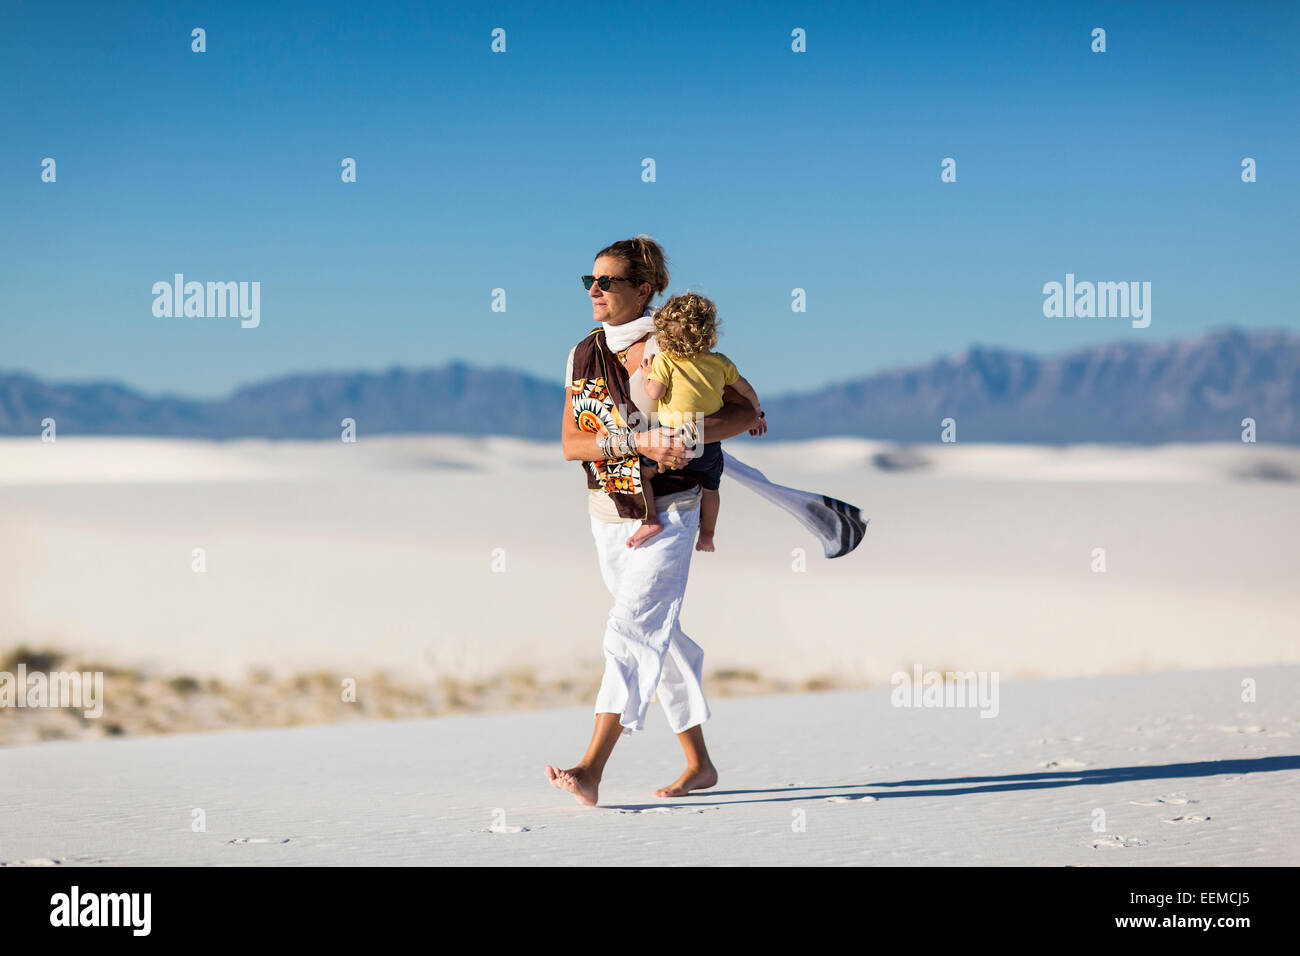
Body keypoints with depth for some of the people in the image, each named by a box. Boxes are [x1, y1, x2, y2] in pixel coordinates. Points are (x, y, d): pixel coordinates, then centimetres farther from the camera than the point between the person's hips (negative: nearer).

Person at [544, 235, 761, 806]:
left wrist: (684, 432, -26)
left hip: (667, 514, -6)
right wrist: (635, 442, -20)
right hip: (608, 517, 6)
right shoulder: (583, 356, 5)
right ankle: (699, 764, 23)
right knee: (661, 636, 13)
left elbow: (744, 413, -9)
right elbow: (570, 444, -3)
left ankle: (590, 771, -25)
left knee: (633, 630, -16)